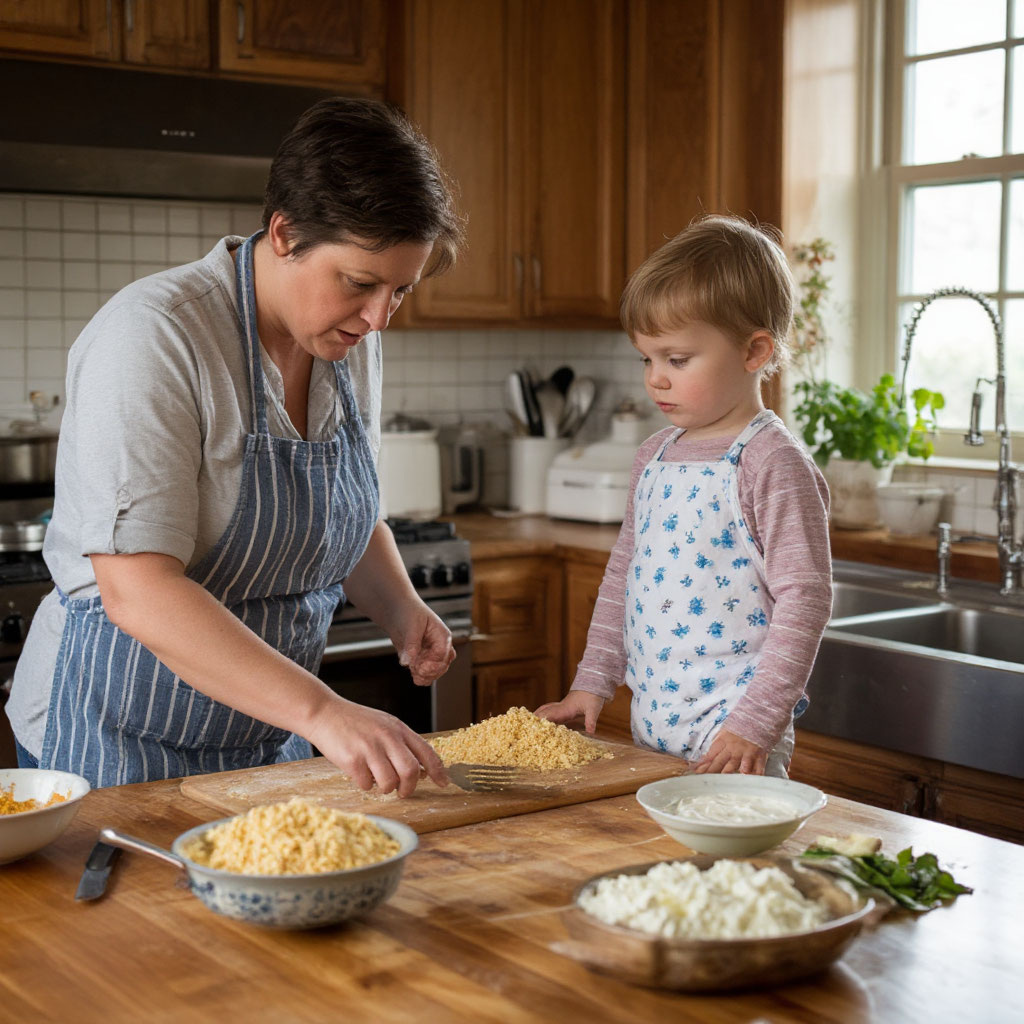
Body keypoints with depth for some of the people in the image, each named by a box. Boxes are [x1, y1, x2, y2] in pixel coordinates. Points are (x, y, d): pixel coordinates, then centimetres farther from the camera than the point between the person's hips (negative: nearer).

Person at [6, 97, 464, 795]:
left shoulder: (352, 341, 0)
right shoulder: (153, 336, -23)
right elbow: (137, 590, -32)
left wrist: (399, 605, -5)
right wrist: (322, 711, -39)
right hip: (121, 741, -6)